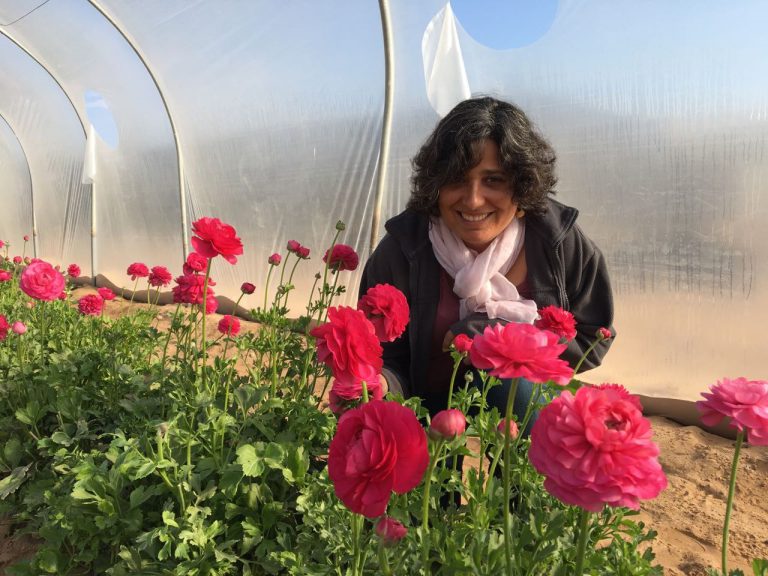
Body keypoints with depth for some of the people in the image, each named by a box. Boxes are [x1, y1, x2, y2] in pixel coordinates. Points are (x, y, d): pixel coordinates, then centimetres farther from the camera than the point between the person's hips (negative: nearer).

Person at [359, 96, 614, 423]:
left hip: (530, 407, 0)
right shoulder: (401, 250, -14)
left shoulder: (560, 240, -10)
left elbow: (591, 340, -3)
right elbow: (389, 360, -10)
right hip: (430, 418, 1)